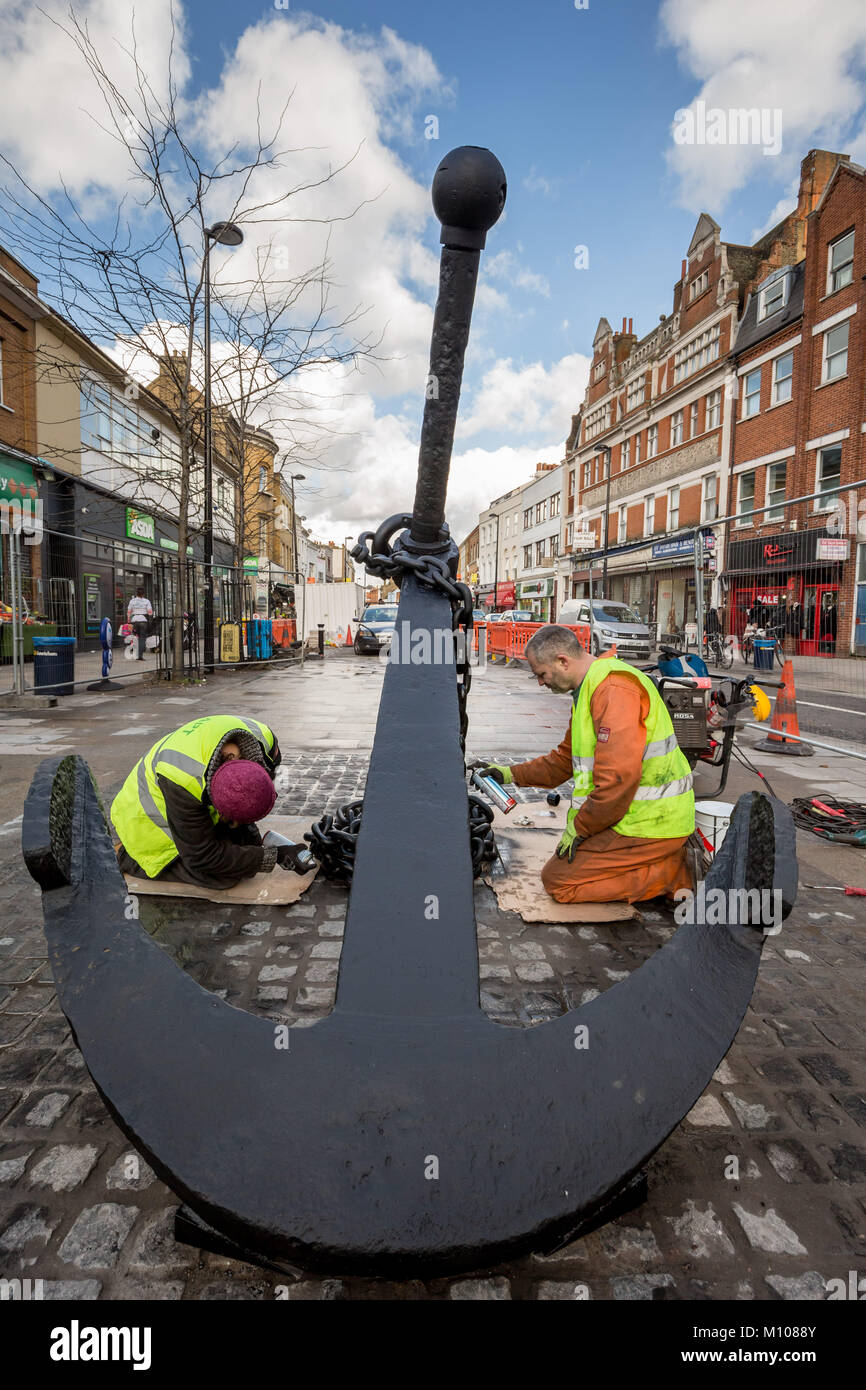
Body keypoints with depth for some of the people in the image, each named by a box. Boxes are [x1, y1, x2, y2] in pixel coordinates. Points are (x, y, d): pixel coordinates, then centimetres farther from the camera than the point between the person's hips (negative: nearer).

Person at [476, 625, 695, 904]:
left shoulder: (614, 689, -20)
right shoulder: (588, 689, 15)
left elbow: (618, 777, -27)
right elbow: (565, 760, 25)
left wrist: (578, 828, -15)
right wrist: (512, 774, 20)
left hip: (649, 824, -10)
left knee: (557, 879, -7)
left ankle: (674, 872, -6)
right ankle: (668, 858, 10)